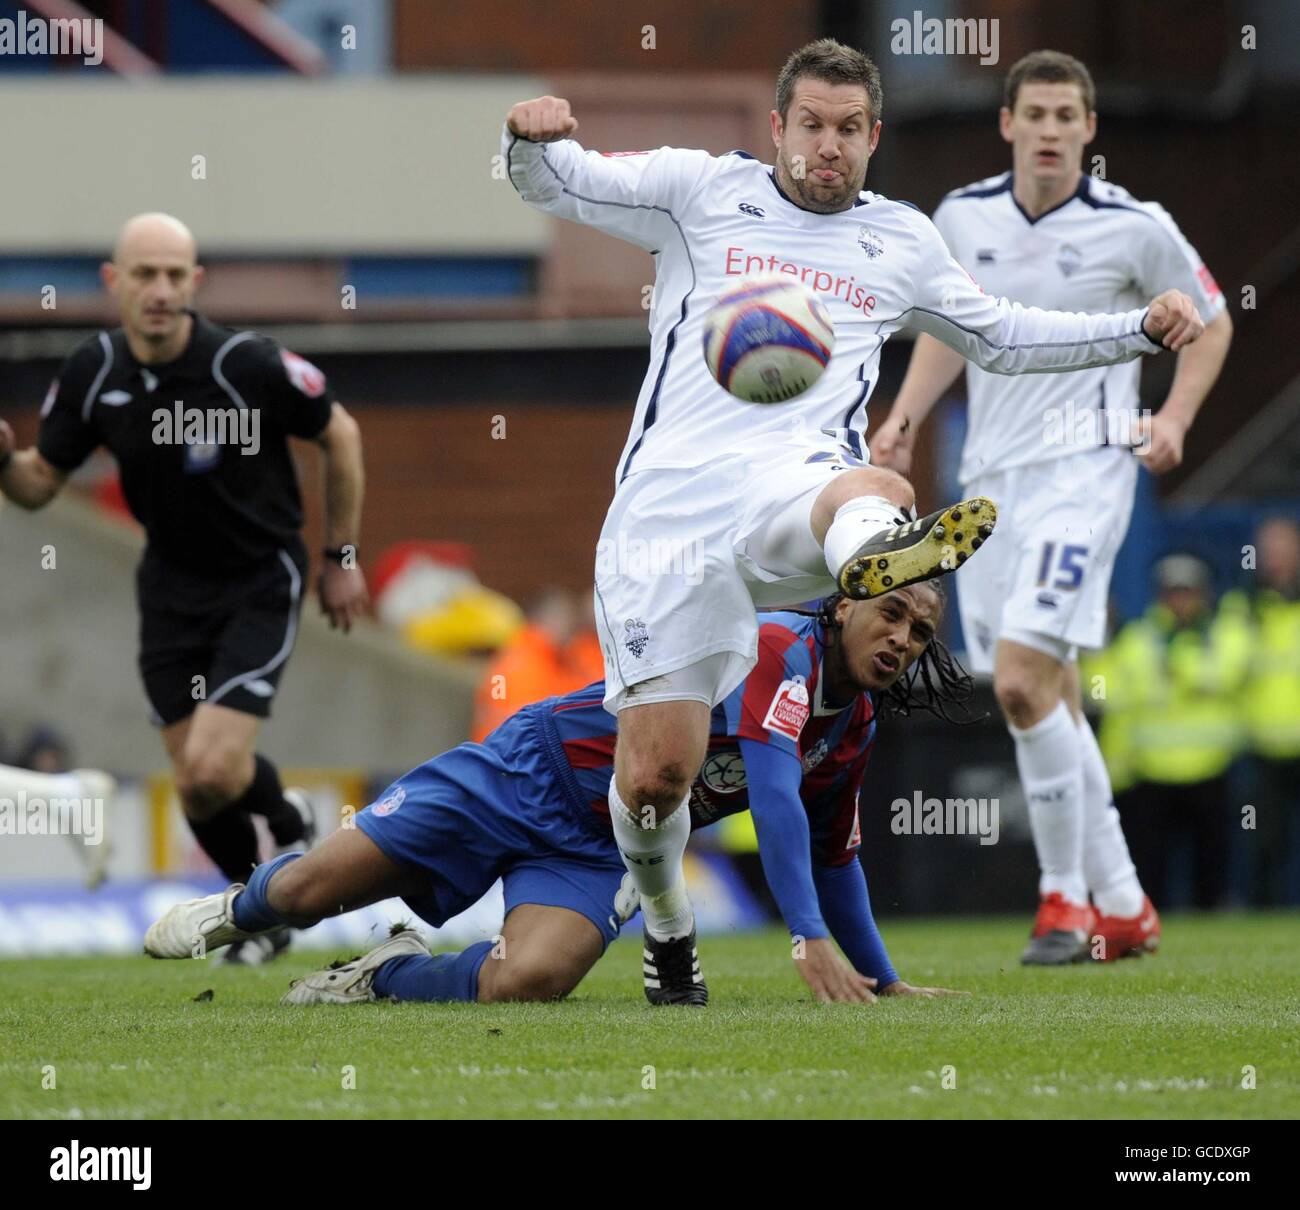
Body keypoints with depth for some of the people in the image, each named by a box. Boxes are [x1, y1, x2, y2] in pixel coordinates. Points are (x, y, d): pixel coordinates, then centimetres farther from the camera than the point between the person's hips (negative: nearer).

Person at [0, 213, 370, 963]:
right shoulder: (93, 375, -10)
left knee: (213, 772, -17)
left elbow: (341, 435, -6)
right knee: (197, 787, 3)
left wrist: (342, 557, -1)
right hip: (172, 584, 4)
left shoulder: (248, 365, -22)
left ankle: (285, 814, 18)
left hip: (261, 581, -4)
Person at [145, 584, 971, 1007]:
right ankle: (243, 908, 33)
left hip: (600, 853, 5)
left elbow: (835, 860, 21)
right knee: (311, 891, -4)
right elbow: (773, 797, -30)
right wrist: (810, 939, -36)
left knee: (526, 982, -27)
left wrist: (882, 981, 21)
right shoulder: (784, 649, -20)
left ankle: (391, 973, 3)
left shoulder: (854, 736, 4)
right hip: (539, 769, -5)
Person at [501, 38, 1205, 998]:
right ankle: (666, 923, 26)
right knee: (656, 776, -6)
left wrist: (1144, 331, 25)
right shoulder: (705, 190, 16)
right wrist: (535, 139, -11)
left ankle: (872, 553, -81)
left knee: (873, 491, -41)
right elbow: (553, 183, 13)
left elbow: (1004, 338, 35)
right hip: (667, 507, 0)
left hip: (790, 486, 0)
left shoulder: (902, 241, 23)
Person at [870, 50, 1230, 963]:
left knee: (1022, 675, -20)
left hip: (1085, 468, -5)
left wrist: (1174, 418, -7)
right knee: (1044, 695, 8)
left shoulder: (1133, 228, -7)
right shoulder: (962, 218, 5)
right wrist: (905, 418, 8)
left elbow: (1210, 321, 7)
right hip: (992, 475, 5)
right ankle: (1122, 906, 20)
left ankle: (1065, 894, -9)